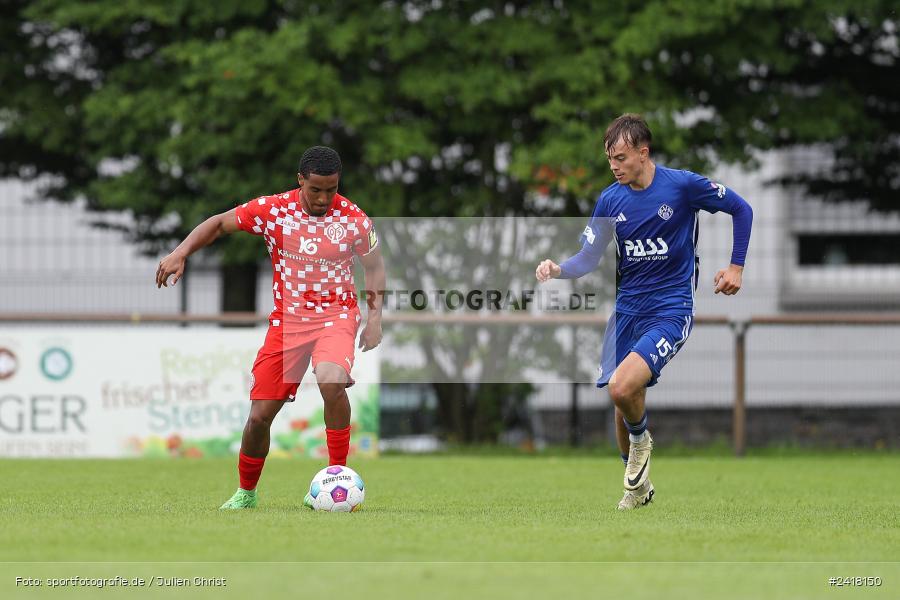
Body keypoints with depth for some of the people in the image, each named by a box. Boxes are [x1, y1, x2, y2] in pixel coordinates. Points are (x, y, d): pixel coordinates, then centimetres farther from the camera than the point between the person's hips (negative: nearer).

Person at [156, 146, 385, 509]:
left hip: (336, 315, -2)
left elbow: (374, 265, 9)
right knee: (259, 416, 0)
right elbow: (220, 223, 3)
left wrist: (375, 317, -1)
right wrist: (180, 254, -11)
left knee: (331, 381, -35)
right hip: (286, 319, 2)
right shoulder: (272, 210, -9)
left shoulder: (354, 219, -9)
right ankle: (246, 492, 26)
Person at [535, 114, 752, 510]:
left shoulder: (682, 185, -11)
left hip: (670, 310, -5)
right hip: (627, 310, 5)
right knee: (624, 405, 6)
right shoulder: (611, 200, 2)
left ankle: (641, 440, 8)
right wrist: (558, 270, -17)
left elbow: (741, 209, 2)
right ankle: (638, 487, 29)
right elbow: (589, 257, 4)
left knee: (622, 387, -25)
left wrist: (736, 266, 0)